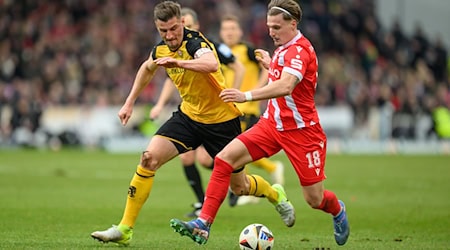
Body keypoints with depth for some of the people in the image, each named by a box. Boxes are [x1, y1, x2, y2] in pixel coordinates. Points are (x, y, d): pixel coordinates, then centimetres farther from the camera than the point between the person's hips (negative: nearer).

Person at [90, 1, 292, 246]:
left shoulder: (195, 43, -25)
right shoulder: (161, 49, -3)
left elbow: (212, 64, -49)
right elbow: (148, 68, 23)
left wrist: (178, 62, -63)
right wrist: (129, 103, 21)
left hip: (221, 120, -5)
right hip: (188, 115, 5)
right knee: (148, 159, -16)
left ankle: (276, 195, 43)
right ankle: (124, 229, -11)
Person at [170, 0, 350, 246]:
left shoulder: (299, 50, -20)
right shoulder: (284, 48, 8)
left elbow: (285, 87, -39)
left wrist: (247, 96, -48)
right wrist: (270, 64, 22)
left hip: (301, 130, -8)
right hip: (272, 123, 8)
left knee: (314, 199, 0)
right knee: (224, 159, -13)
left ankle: (338, 210, 39)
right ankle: (203, 225, -15)